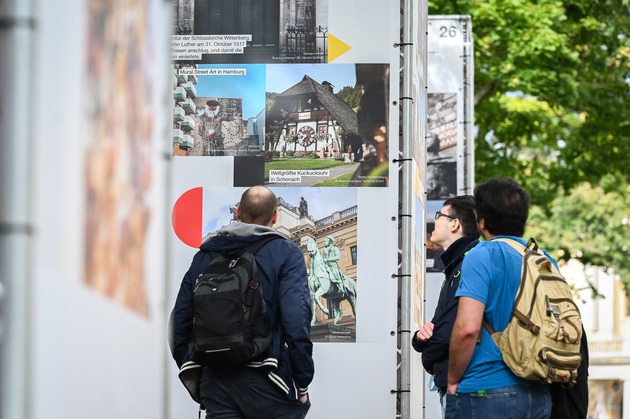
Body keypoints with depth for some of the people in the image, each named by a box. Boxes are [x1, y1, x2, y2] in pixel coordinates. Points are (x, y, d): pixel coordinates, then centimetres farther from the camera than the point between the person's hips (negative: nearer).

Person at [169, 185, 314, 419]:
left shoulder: (205, 255, 11)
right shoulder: (285, 254, -3)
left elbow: (180, 318, 10)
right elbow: (296, 320, -15)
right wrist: (302, 382, -8)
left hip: (215, 381, 4)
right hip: (264, 382, -4)